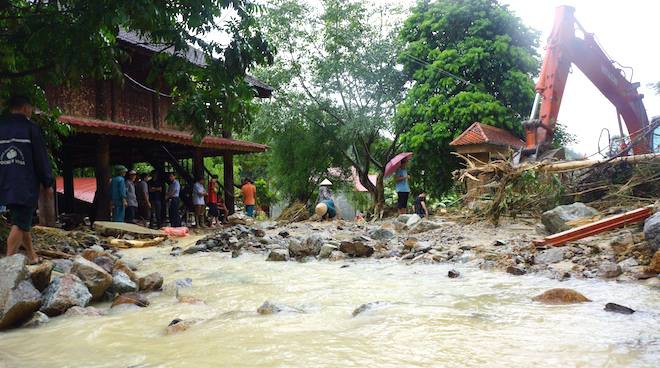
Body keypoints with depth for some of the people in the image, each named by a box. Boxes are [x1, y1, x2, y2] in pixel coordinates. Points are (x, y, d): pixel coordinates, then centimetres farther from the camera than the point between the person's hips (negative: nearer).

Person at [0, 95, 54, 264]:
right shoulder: (30, 127, -6)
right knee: (20, 223, -6)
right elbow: (41, 157, -6)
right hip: (26, 185, -6)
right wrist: (47, 183, 1)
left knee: (22, 221, 17)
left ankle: (32, 255, 27)